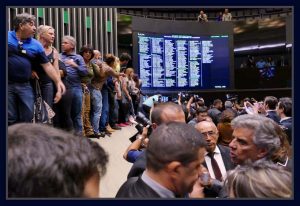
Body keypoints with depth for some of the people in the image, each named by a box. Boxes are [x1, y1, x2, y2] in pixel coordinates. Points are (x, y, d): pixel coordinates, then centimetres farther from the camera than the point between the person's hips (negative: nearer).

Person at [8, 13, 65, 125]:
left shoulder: (36, 45, 6)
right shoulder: (8, 37, 0)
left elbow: (47, 65, 6)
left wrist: (58, 81, -3)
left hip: (25, 86, 3)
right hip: (8, 84, -3)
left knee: (27, 118, 5)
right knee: (11, 119, 2)